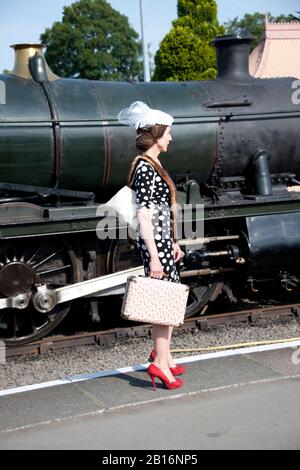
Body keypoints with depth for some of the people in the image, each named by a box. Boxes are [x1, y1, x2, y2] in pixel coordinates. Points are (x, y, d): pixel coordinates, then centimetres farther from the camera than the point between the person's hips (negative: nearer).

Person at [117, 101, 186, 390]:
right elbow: (143, 216, -21)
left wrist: (173, 243, 22)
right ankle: (160, 362, 6)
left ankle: (162, 354, 27)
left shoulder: (151, 165, 14)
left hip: (162, 242, 10)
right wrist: (154, 257, -22)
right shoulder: (146, 169, -17)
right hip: (154, 244, -10)